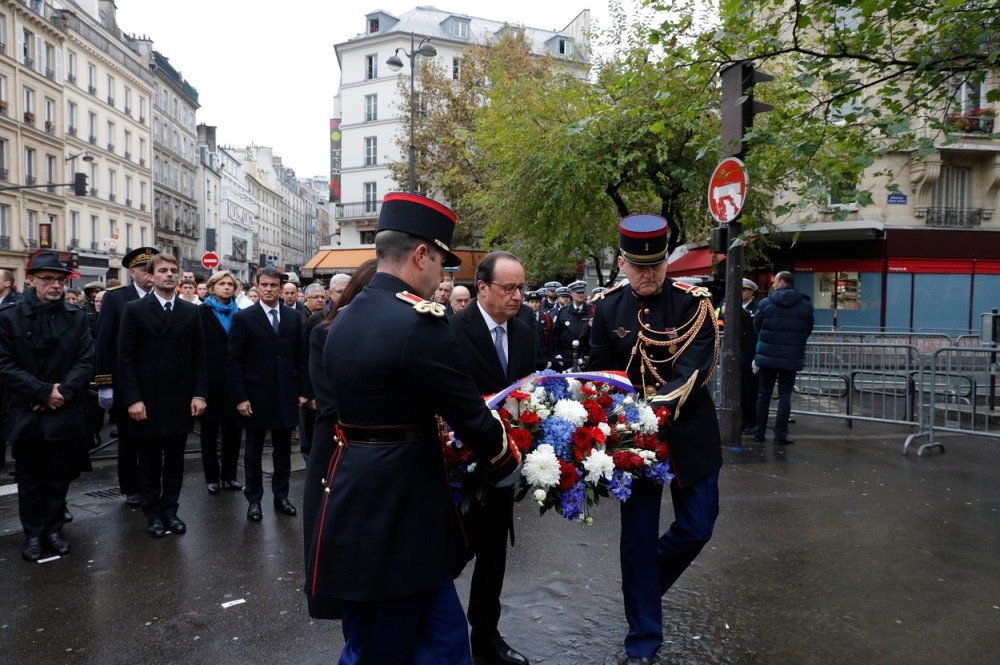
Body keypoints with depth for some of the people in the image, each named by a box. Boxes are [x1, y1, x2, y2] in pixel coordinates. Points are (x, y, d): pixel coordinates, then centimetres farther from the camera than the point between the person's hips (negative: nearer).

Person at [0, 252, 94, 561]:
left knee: (59, 478, 11)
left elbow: (86, 361, -1)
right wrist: (43, 391, -14)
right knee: (30, 480, 11)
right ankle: (33, 534, 24)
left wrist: (62, 392, -14)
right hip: (26, 414, -1)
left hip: (65, 413, 1)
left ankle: (54, 529, 26)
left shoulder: (76, 316, 3)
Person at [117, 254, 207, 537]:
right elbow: (126, 358, -6)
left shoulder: (191, 311, 6)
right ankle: (152, 513, 21)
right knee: (149, 460, 9)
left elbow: (199, 356, 5)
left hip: (180, 398, 2)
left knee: (175, 459, 10)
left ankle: (170, 509, 23)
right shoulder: (135, 309, -2)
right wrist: (132, 398, -12)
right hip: (146, 398, -2)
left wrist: (199, 393, -3)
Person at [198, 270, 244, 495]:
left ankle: (230, 475, 19)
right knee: (210, 430, 8)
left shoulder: (238, 314, 9)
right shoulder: (202, 313, -2)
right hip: (211, 379, -3)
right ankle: (212, 477, 17)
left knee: (233, 429, 8)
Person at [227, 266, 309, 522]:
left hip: (286, 395, 3)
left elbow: (300, 357, 8)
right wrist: (240, 397, -11)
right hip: (256, 395, -2)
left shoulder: (294, 317, 5)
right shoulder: (243, 317, -4)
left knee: (283, 450, 11)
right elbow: (234, 360, -6)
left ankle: (281, 496, 25)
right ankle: (254, 500, 22)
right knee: (254, 451, 10)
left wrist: (302, 391, 3)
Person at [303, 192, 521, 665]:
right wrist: (507, 468, 5)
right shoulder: (419, 322, -20)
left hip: (356, 506, 9)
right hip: (395, 518, -8)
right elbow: (471, 414, -14)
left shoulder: (345, 319, 8)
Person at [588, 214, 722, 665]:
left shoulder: (693, 303, -9)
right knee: (637, 538, 6)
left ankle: (646, 583, 38)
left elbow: (695, 368, -20)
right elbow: (601, 374, 2)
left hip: (689, 432, 0)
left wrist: (660, 405, -34)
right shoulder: (607, 308, -2)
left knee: (696, 527, 7)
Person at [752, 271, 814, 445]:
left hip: (767, 355, 0)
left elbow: (756, 327, 3)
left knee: (763, 394, 10)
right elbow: (808, 330, 10)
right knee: (784, 395, 5)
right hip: (792, 357, 1)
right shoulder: (806, 304, 0)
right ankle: (780, 434, 4)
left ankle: (759, 432, 14)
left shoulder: (766, 302, -6)